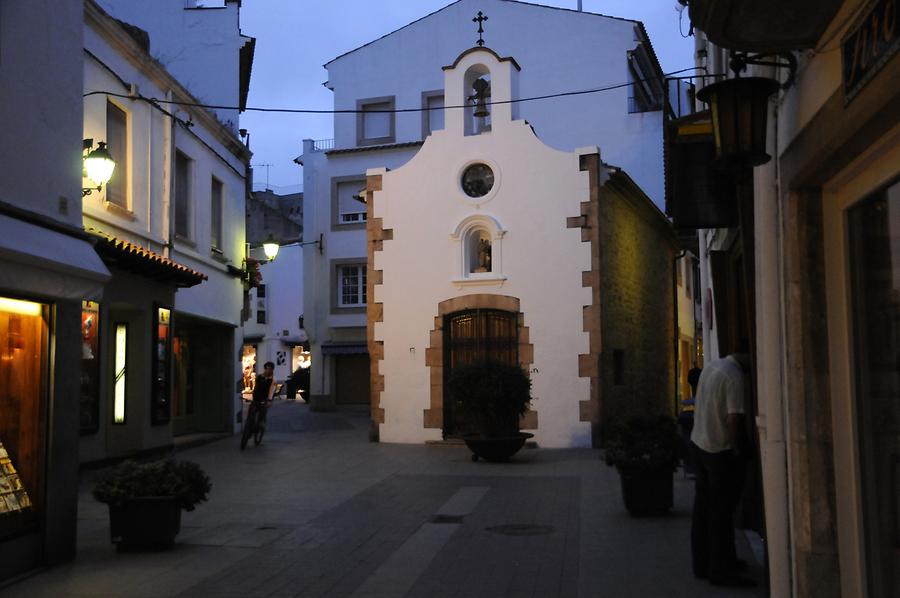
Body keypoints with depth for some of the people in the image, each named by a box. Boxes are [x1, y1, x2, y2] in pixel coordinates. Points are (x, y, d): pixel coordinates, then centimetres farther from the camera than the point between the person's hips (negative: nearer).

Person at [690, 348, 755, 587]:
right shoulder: (735, 376, -18)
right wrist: (737, 448, -9)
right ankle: (721, 570, 6)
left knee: (703, 507, 14)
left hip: (698, 442, 9)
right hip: (720, 450, -9)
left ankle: (703, 563, 22)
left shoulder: (711, 367, 9)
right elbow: (734, 419, -22)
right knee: (721, 511, 0)